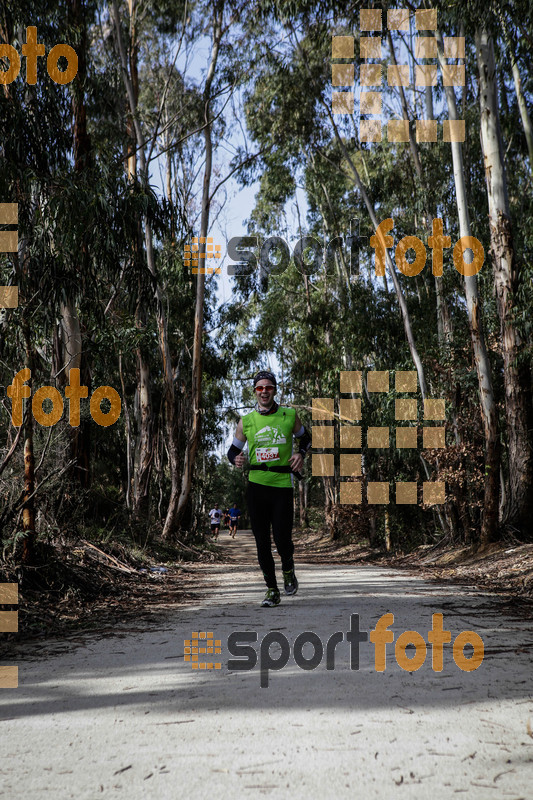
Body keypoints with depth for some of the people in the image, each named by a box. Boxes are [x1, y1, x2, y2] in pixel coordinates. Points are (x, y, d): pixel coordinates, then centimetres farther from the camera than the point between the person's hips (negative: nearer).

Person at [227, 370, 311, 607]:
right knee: (262, 542, 3)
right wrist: (235, 459, -9)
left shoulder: (289, 416, 3)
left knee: (282, 539, -7)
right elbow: (233, 449, 14)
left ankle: (288, 570, 26)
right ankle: (272, 590, 16)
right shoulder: (246, 421, 5)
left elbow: (305, 438, 20)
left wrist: (300, 454, 0)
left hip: (282, 484, -1)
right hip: (256, 485, 2)